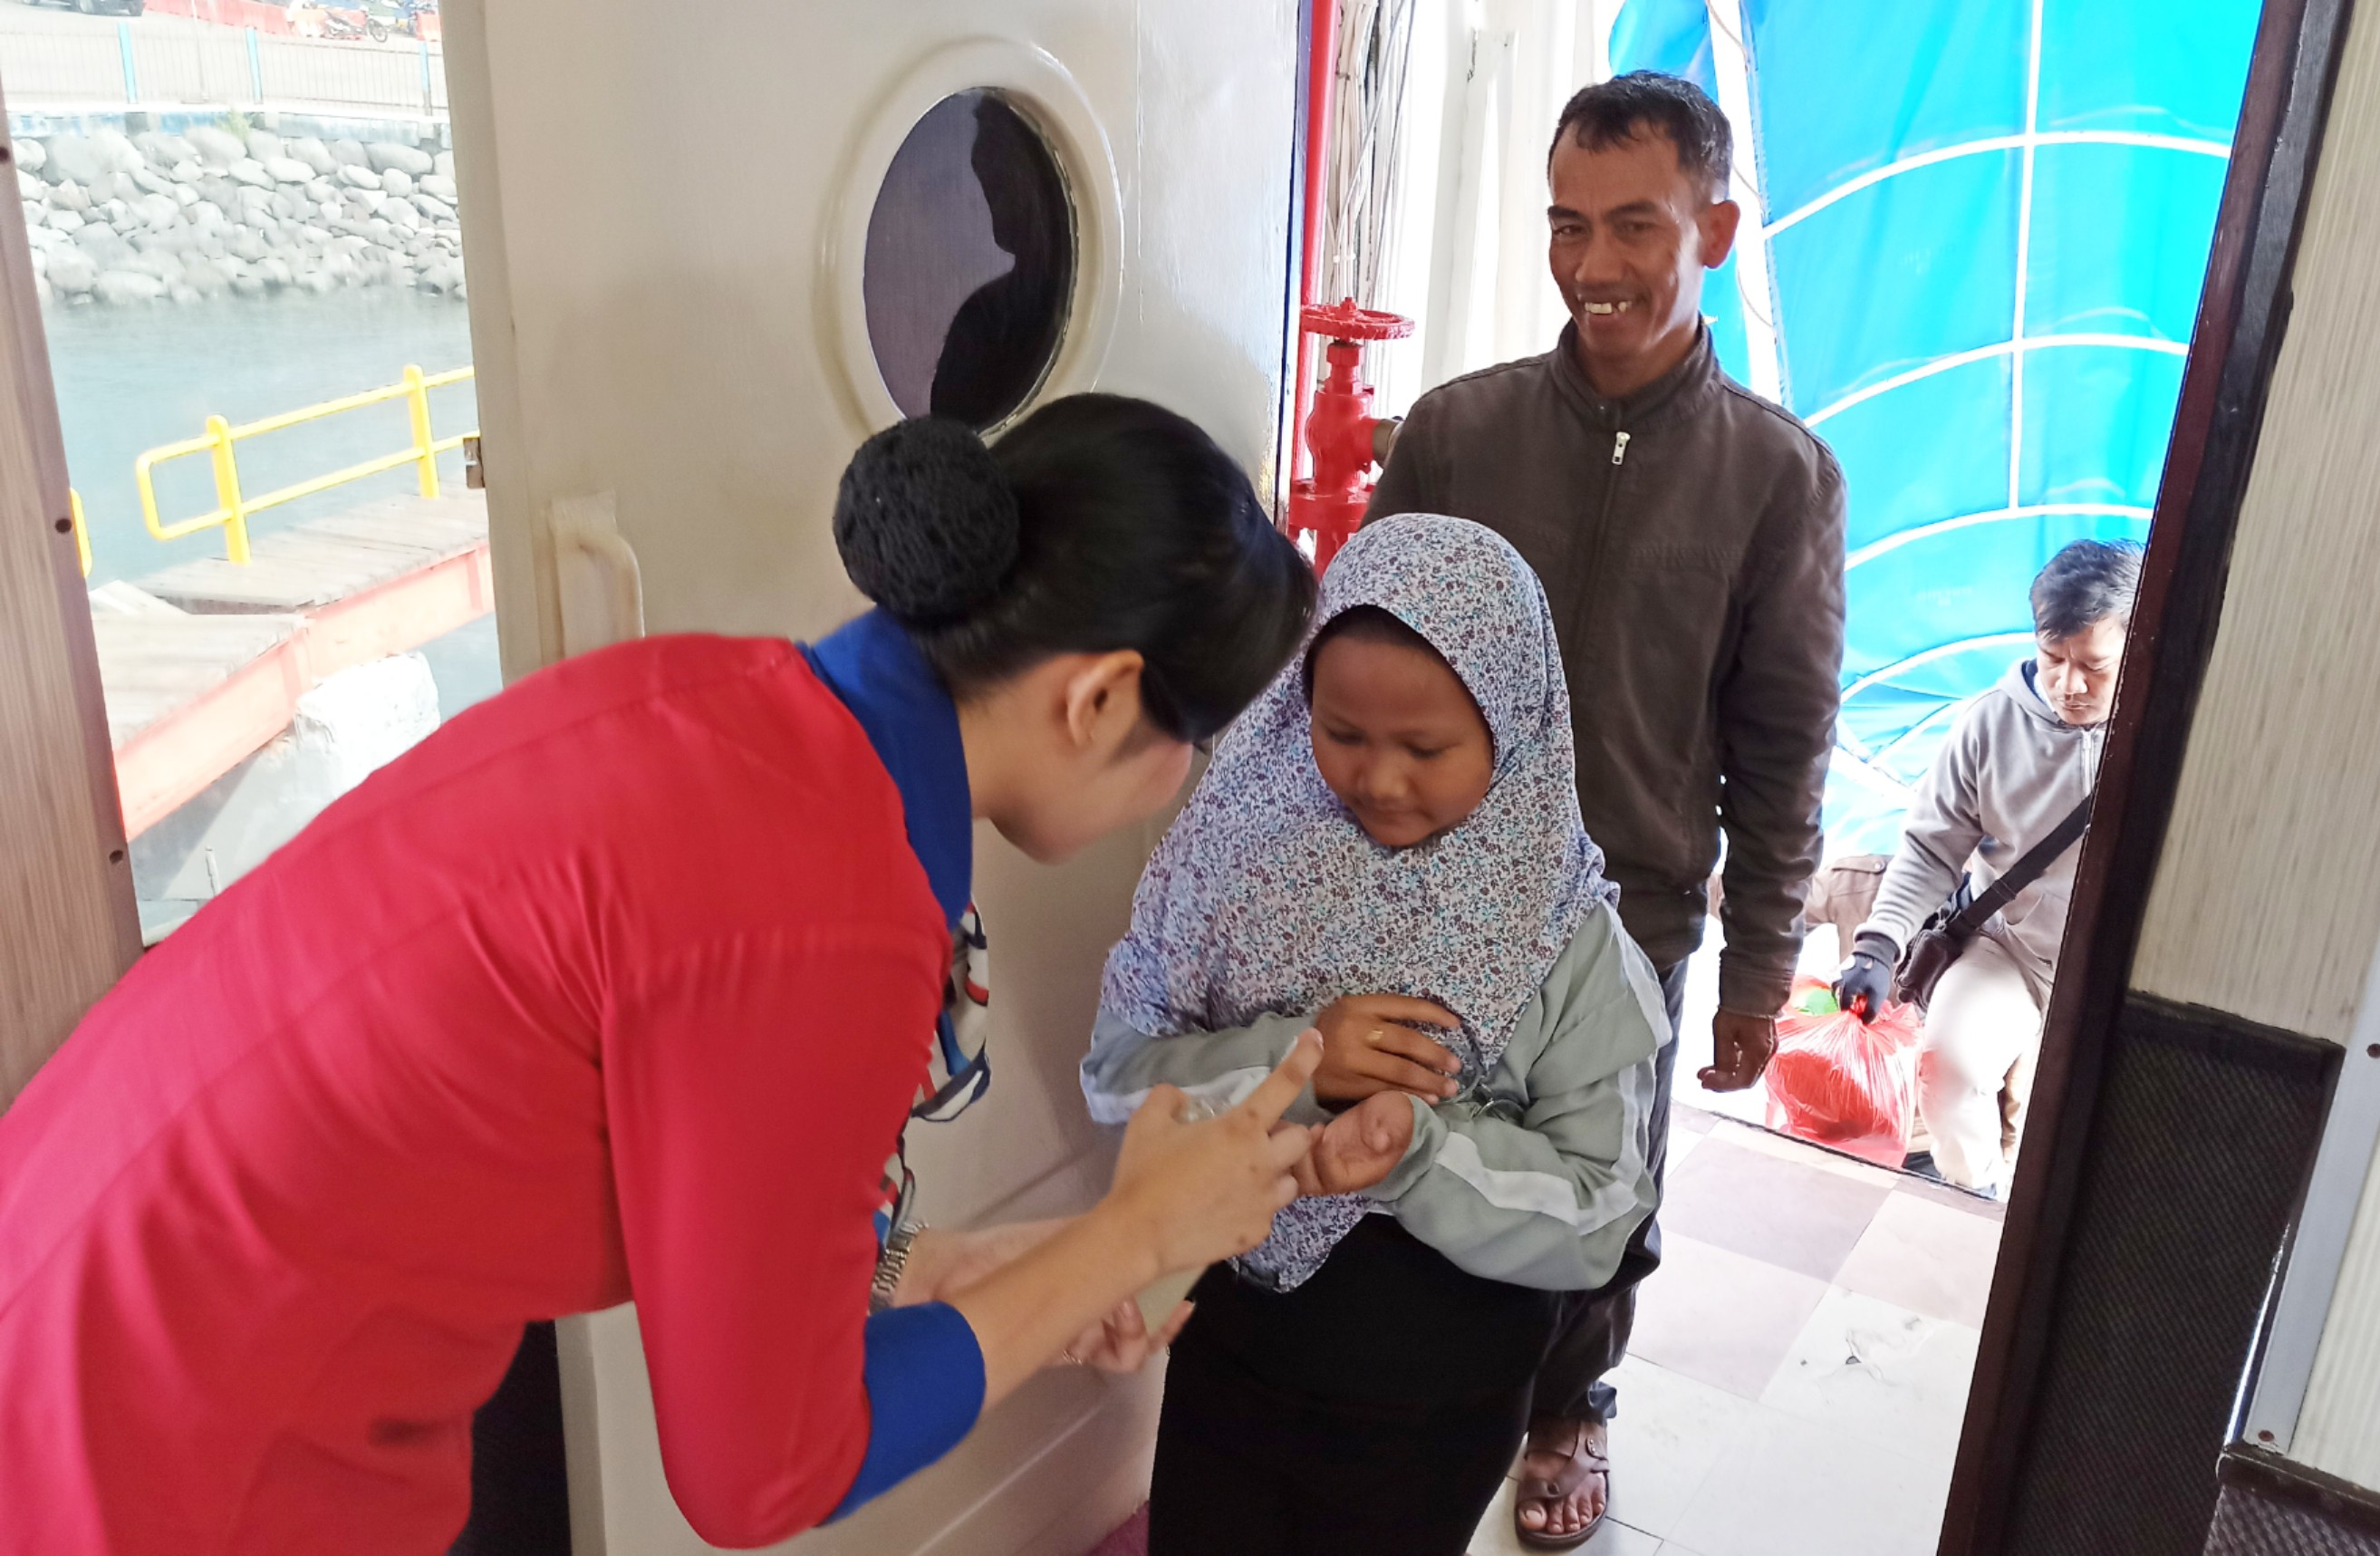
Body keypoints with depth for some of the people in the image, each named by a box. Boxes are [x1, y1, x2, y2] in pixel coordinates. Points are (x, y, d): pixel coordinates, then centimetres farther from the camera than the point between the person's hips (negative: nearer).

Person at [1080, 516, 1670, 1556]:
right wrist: (1289, 1062, -27)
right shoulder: (1247, 842, -14)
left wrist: (1418, 1147, -32)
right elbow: (1118, 1069, -10)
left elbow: (1598, 1218, -16)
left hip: (1438, 1403, -1)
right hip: (1230, 1351, 2)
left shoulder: (1567, 935, -17)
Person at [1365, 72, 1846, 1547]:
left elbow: (1782, 746, -1)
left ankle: (1568, 1412, 44)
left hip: (1629, 922, 0)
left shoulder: (1780, 472, -5)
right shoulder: (1456, 427, -4)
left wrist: (1761, 968, 1)